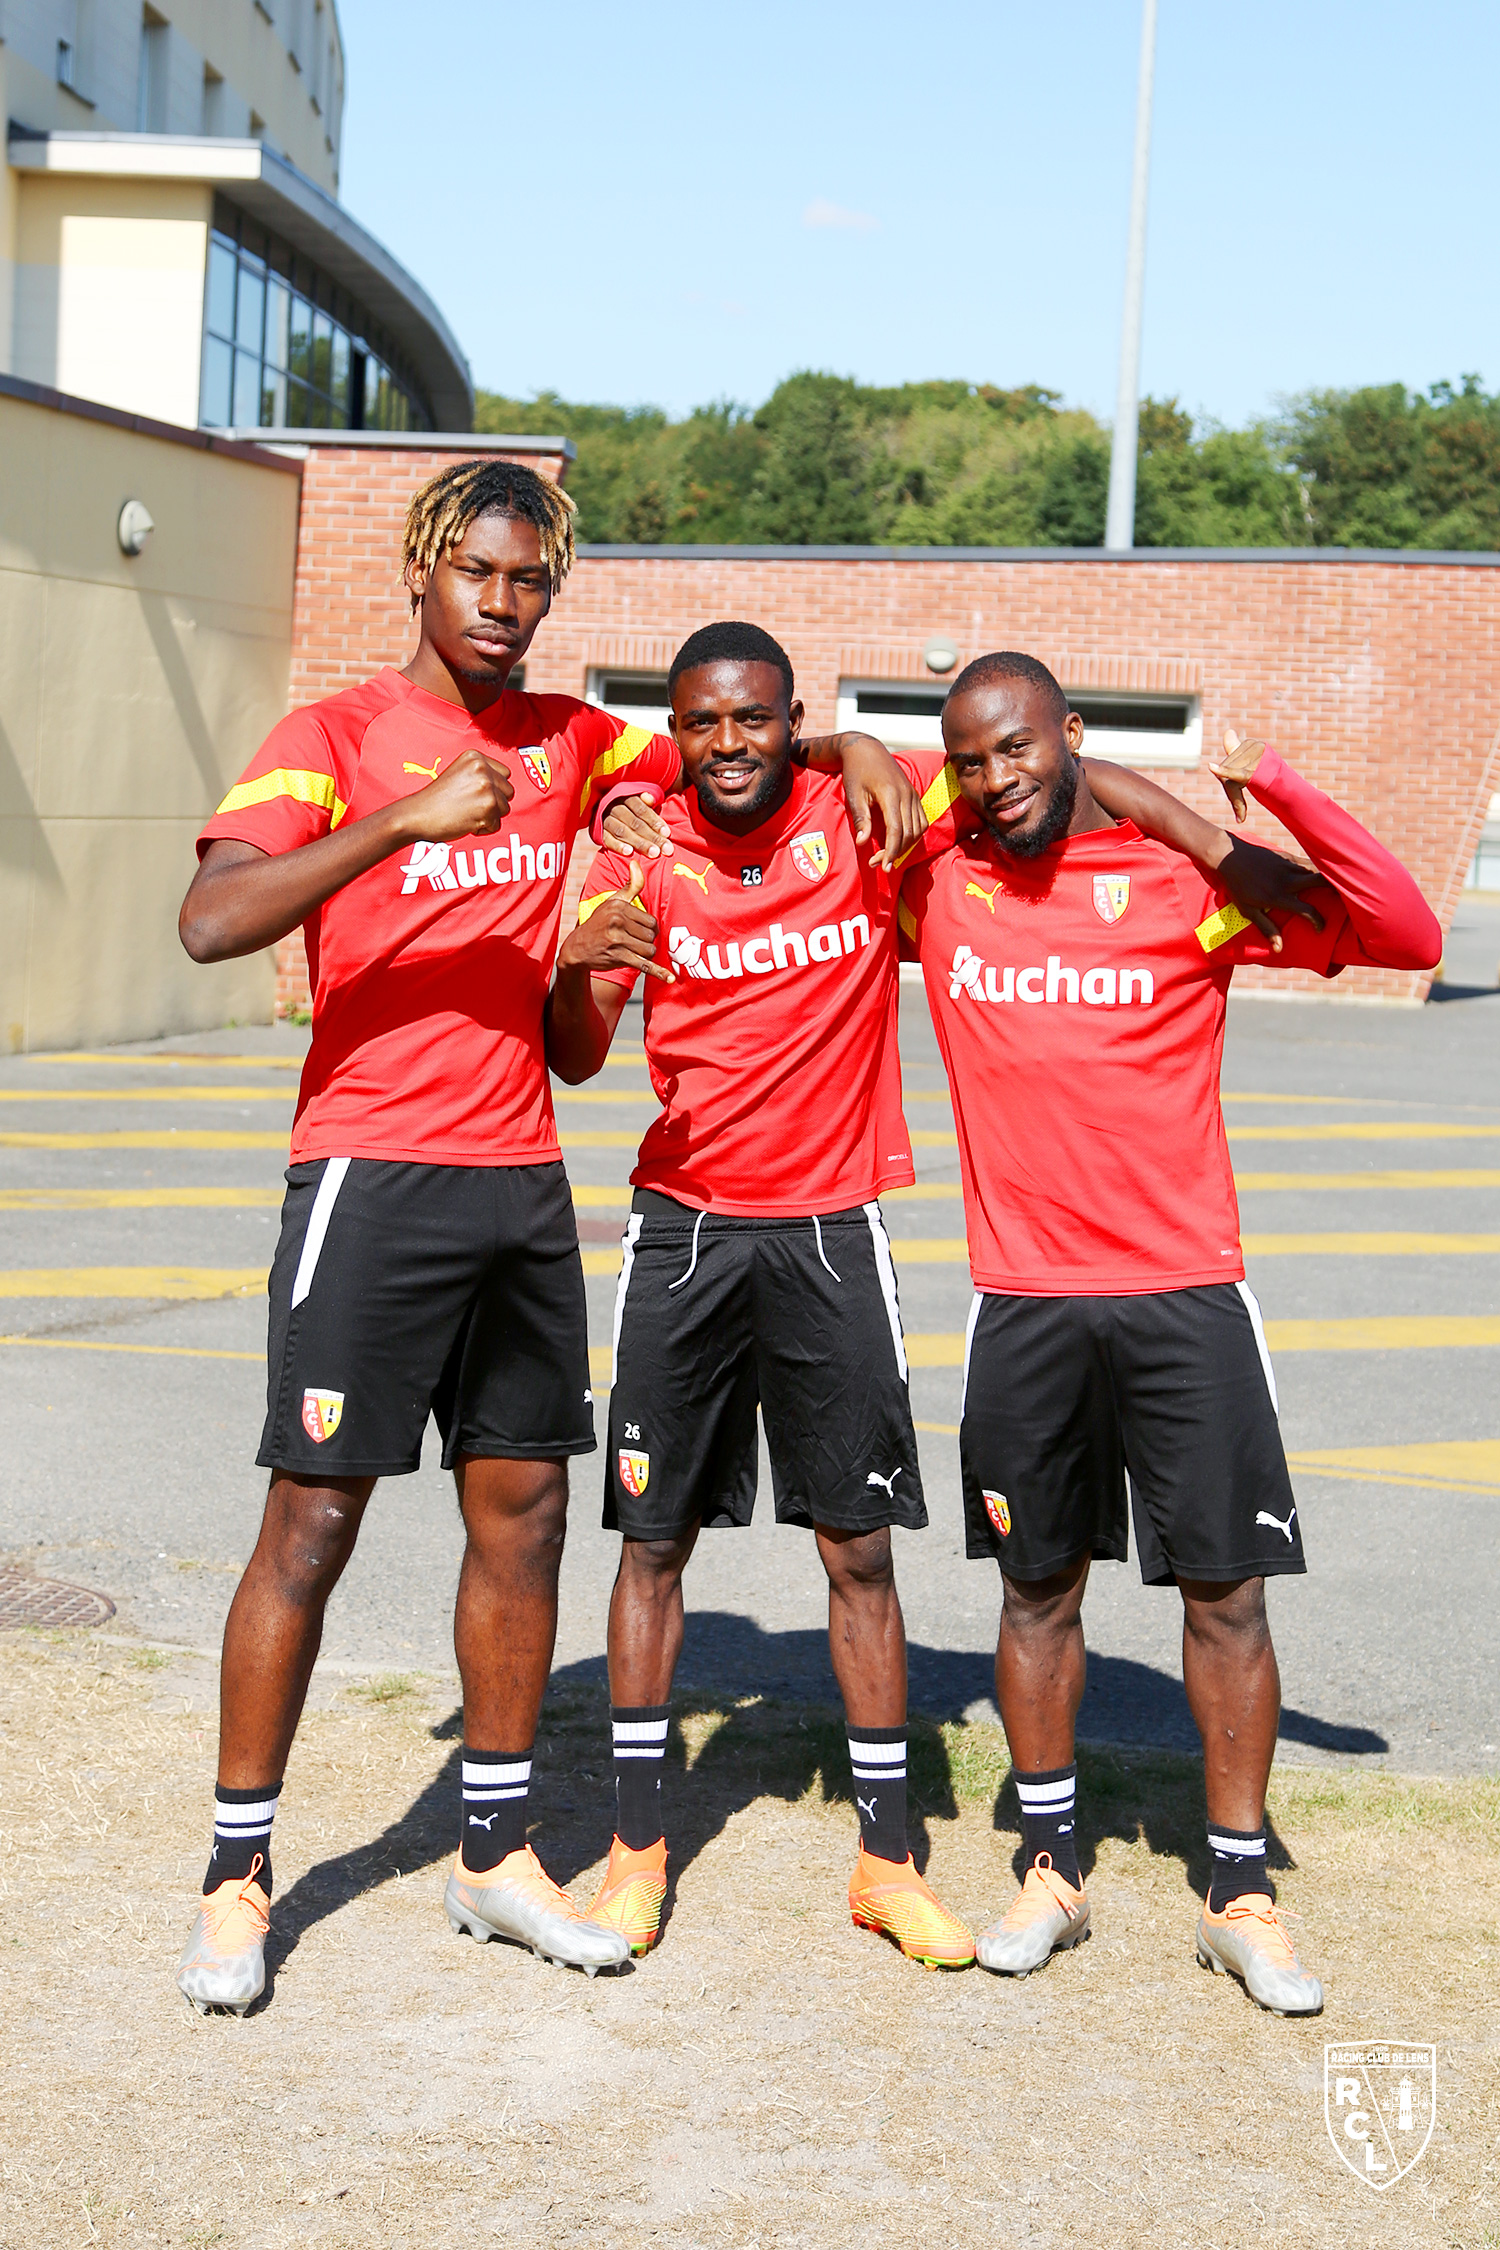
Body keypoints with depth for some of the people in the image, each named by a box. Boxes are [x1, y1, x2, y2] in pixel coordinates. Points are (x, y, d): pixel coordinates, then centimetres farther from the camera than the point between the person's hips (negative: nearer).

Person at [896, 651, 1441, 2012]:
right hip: (1023, 1302, 2)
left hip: (1186, 1297, -1)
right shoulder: (939, 888, 5)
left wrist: (1281, 794, -14)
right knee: (1040, 1586, 11)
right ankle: (1052, 1870, 25)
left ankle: (1241, 1893, 14)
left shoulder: (1189, 880, 0)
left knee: (1226, 1588, 2)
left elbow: (1406, 935, -5)